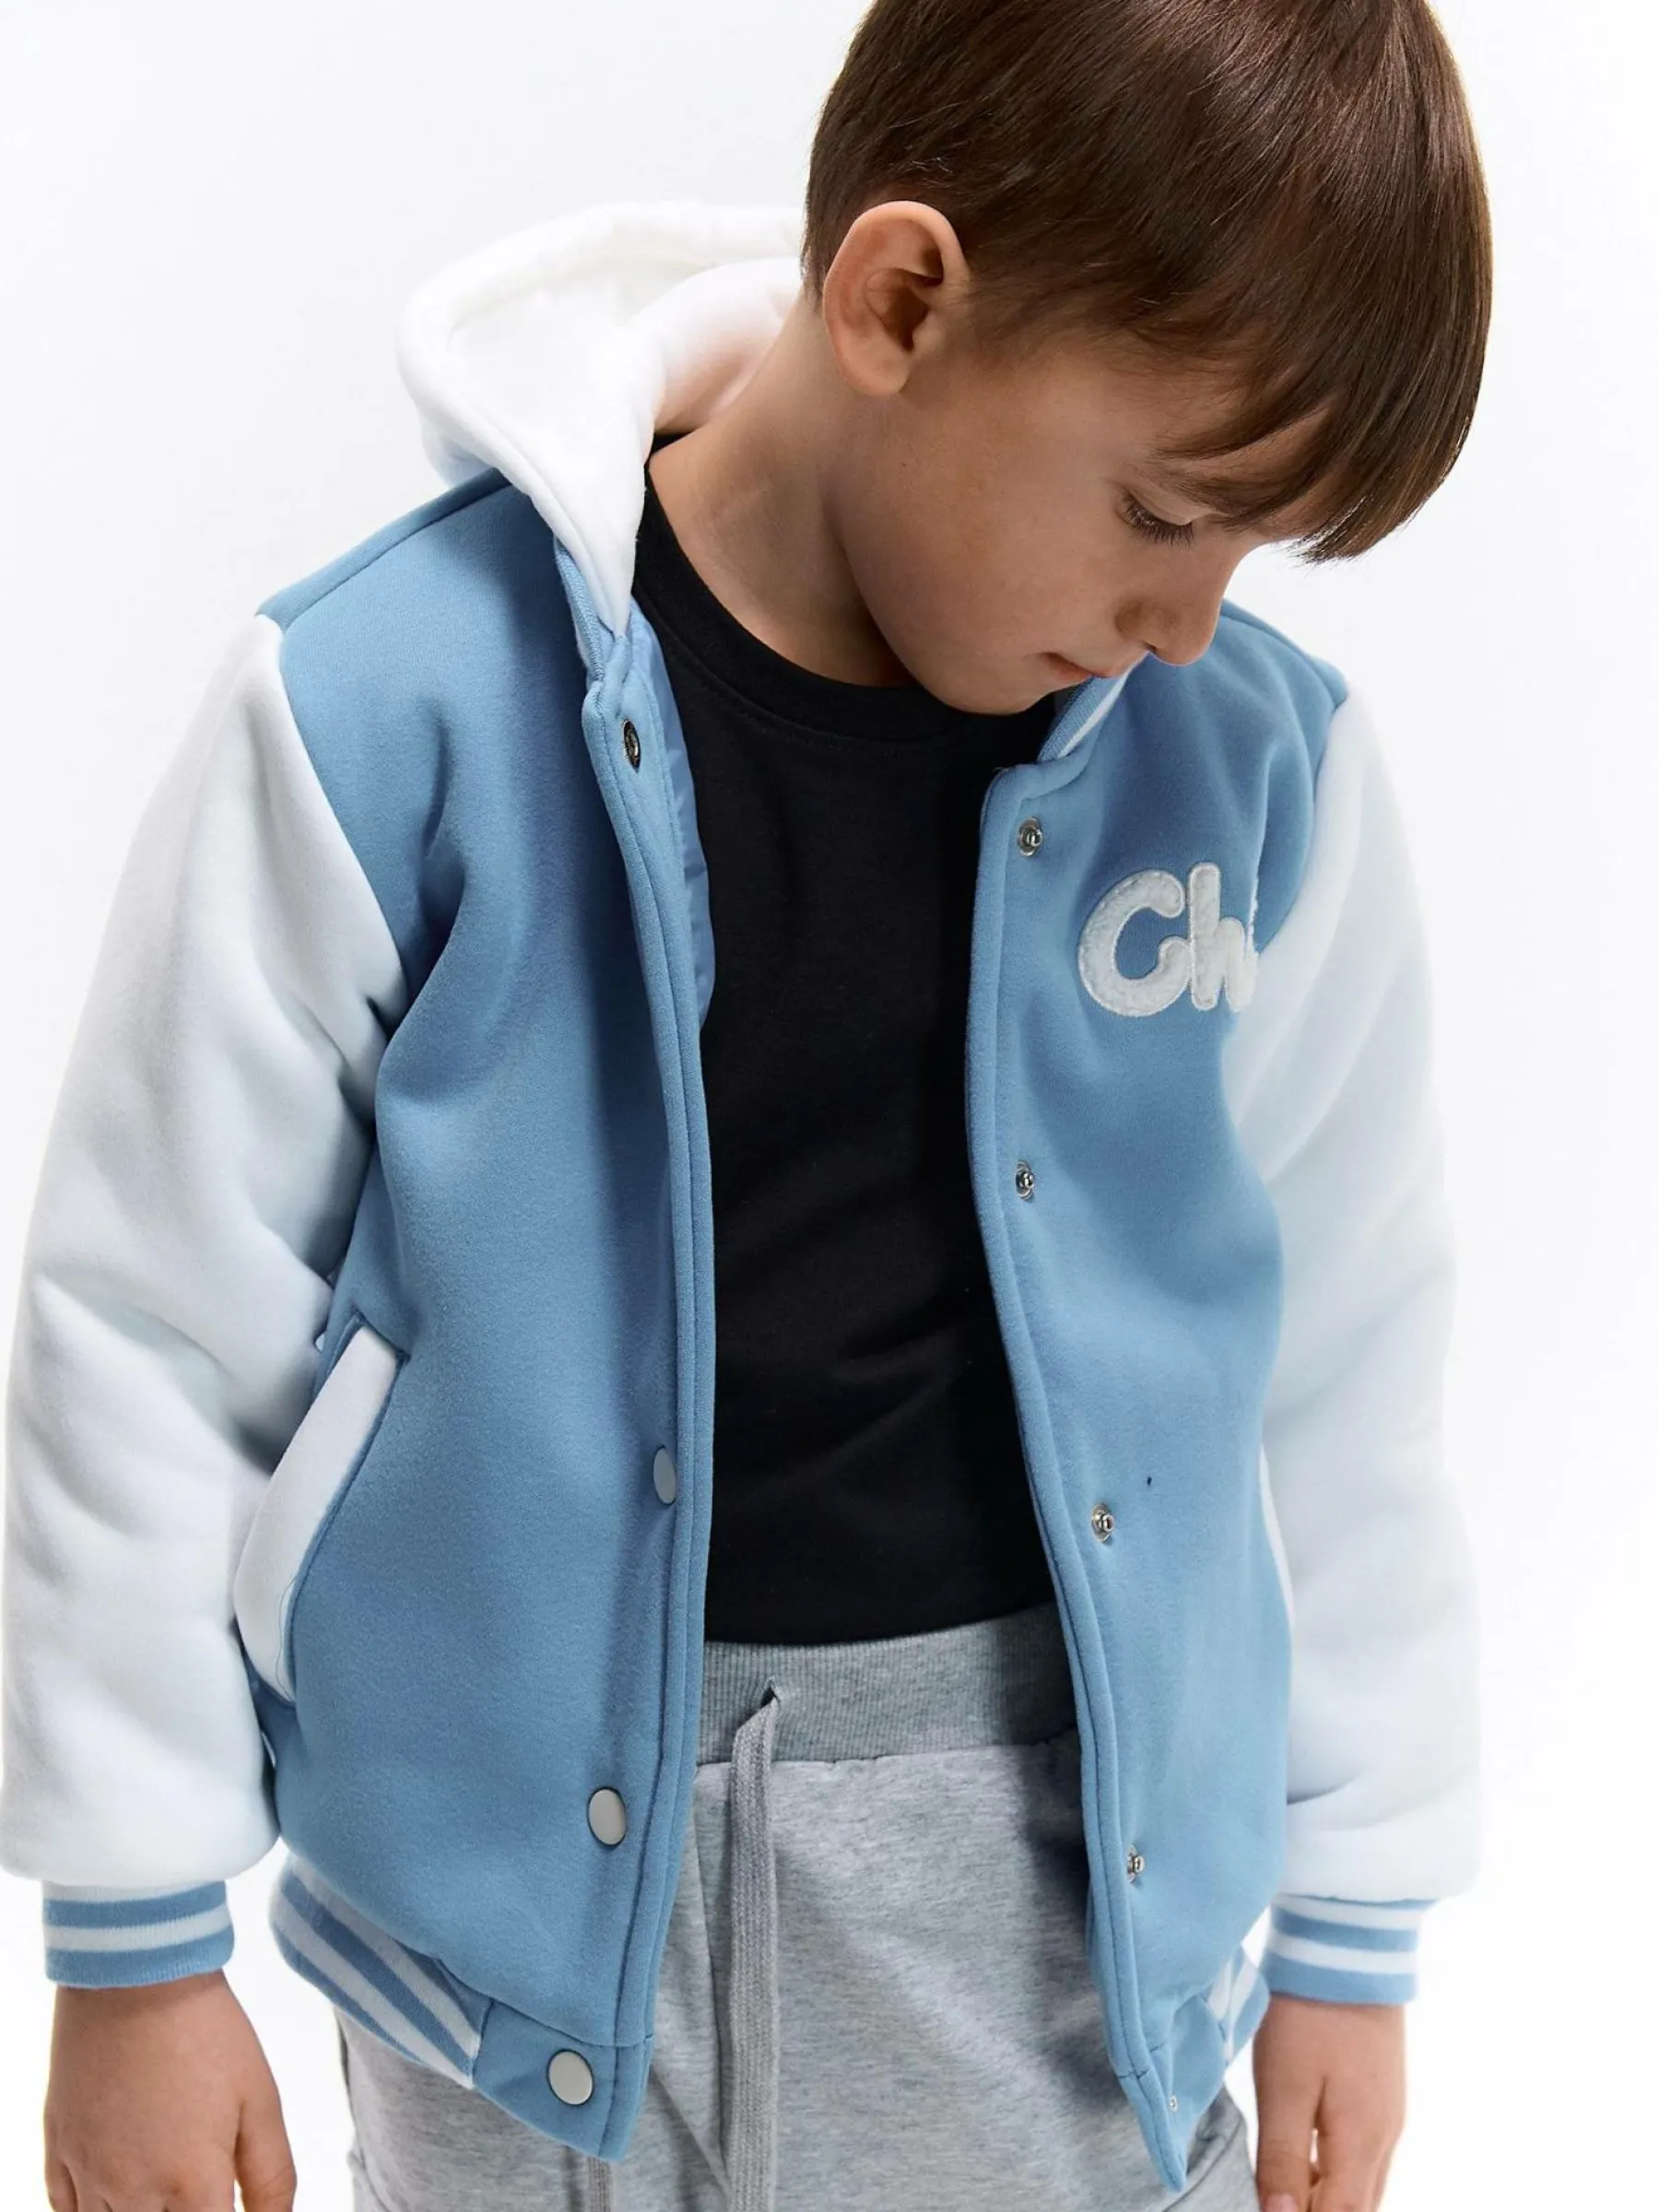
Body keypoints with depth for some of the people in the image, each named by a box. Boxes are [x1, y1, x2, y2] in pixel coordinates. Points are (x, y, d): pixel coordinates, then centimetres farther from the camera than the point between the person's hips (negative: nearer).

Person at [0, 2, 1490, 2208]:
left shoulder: (1254, 763, -7)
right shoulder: (389, 711, -16)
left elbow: (1340, 1352, 4)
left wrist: (1350, 1922, 10)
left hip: (1059, 1841, 2)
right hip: (526, 1841, -1)